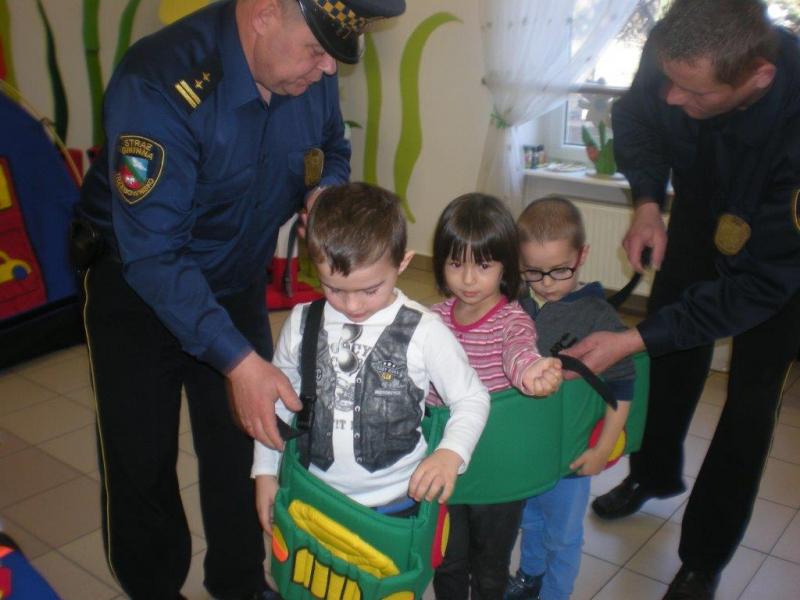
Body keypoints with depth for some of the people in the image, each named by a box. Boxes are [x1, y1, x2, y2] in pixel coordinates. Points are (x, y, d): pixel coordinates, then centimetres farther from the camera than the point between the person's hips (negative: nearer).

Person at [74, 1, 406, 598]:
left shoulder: (311, 72, -14)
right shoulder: (159, 84, -33)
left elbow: (333, 150, 7)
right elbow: (153, 253, -34)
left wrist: (326, 190, -18)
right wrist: (238, 360, -40)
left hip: (238, 282, 5)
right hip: (137, 286, -4)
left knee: (245, 445, 11)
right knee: (140, 459, 6)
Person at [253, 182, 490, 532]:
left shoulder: (423, 331, -15)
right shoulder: (302, 323, -5)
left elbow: (472, 398, -6)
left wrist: (450, 453, -23)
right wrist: (265, 471, 8)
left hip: (395, 507, -2)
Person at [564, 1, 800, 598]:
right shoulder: (675, 54, -30)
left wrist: (632, 341, -41)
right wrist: (647, 202, -20)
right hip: (703, 216, 5)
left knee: (750, 402, -2)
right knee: (673, 356, 15)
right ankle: (655, 474, 41)